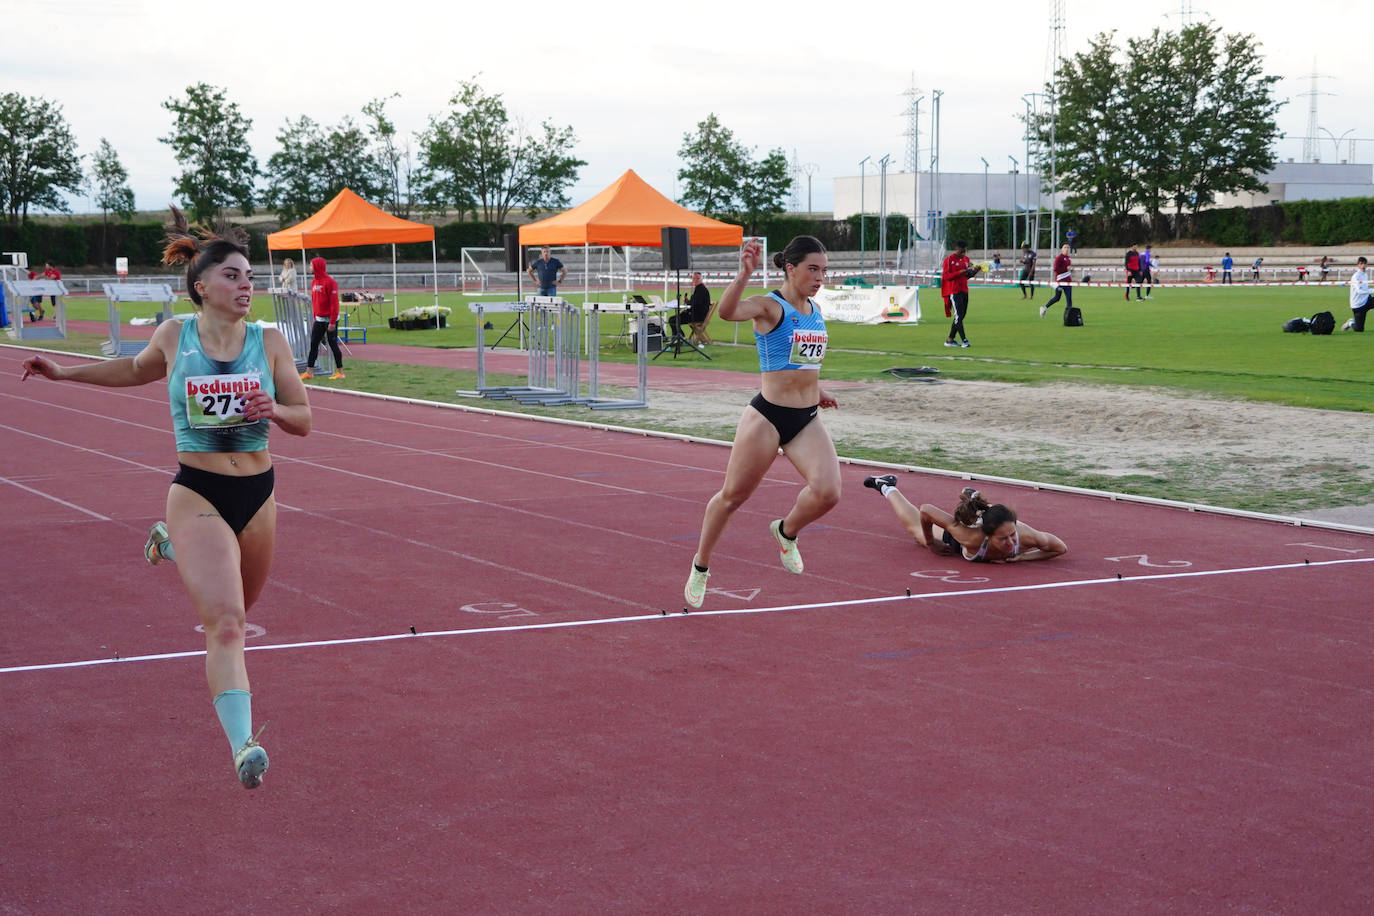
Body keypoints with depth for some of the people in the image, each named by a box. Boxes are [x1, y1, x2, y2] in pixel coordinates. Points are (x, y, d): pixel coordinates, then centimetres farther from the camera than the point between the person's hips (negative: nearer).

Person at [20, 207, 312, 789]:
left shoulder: (269, 342, -2)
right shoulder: (174, 337, -3)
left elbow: (303, 420, 3)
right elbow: (138, 370, 20)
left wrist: (274, 410, -18)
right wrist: (66, 372, 18)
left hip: (257, 496, 3)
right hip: (197, 496, -3)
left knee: (238, 607, 25)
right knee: (225, 622, -19)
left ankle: (171, 547, 53)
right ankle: (243, 746, -22)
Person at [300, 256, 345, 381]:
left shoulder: (329, 282, -15)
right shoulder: (314, 282, 10)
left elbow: (334, 303, -18)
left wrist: (332, 322, -20)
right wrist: (314, 318, 14)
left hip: (330, 320, -8)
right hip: (319, 320, 8)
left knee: (333, 345, -1)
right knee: (313, 344, 4)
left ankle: (340, 372, 8)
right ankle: (309, 371, 6)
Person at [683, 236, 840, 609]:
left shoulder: (815, 310, 9)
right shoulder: (769, 306, -12)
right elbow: (727, 311, -34)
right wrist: (744, 274, -47)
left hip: (808, 420, 5)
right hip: (768, 417, -5)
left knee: (827, 491, -16)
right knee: (733, 495, 8)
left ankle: (787, 531, 17)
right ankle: (700, 566, 29)